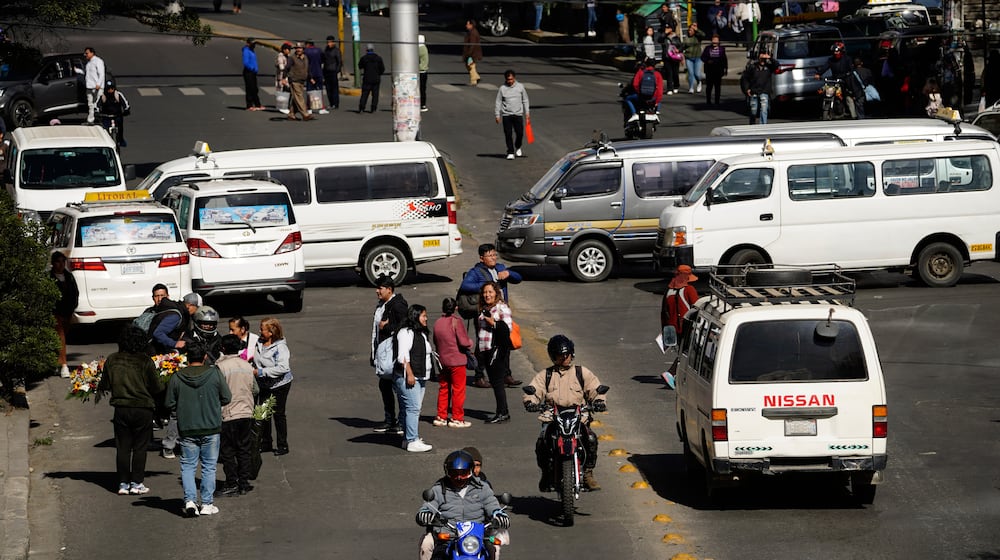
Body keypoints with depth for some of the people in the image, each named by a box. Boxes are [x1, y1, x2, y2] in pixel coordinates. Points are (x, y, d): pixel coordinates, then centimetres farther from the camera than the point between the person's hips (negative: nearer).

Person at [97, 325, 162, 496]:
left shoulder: (112, 360, -3)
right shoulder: (145, 362, -11)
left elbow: (104, 385, 5)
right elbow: (156, 388, -8)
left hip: (121, 409, 2)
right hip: (143, 409, -2)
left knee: (122, 447, 10)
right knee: (140, 447, 7)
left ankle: (123, 483, 10)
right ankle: (136, 483, 7)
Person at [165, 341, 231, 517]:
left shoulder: (177, 377, -4)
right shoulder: (214, 373, -6)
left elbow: (170, 404, 1)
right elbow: (226, 398, 1)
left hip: (187, 430, 0)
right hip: (211, 429, 0)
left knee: (188, 466, 8)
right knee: (209, 466, 9)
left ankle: (190, 500, -7)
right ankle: (207, 504, 10)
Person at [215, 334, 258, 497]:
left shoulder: (220, 366, -12)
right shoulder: (247, 366, 5)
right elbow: (256, 390, 12)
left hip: (228, 415, -5)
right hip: (247, 412, 5)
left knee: (227, 452, 3)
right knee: (244, 450, 12)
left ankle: (231, 485, 3)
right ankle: (244, 483, 13)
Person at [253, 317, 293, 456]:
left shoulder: (280, 348, -23)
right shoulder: (259, 343, -1)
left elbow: (282, 368, -33)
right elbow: (257, 361, 18)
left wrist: (260, 372, -30)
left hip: (279, 385, -7)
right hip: (264, 385, 7)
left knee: (279, 414, 3)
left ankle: (282, 446, 15)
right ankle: (266, 443, 26)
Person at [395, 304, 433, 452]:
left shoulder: (421, 334, 20)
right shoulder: (405, 333, -10)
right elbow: (403, 355, -16)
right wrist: (409, 374, -20)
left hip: (420, 377, 10)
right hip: (408, 377, -10)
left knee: (415, 408, 9)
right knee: (413, 408, -13)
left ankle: (408, 438, 13)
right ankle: (412, 441, -16)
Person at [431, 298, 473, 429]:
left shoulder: (437, 323, 2)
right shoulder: (456, 322, -15)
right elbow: (464, 342, -17)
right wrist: (470, 344, 3)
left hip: (442, 361, 6)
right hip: (456, 361, -6)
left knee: (443, 389, 15)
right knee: (458, 390, 3)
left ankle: (441, 417, 19)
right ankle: (457, 418, 4)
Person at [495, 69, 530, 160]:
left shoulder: (520, 87, 2)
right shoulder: (502, 89, -2)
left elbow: (525, 100, 10)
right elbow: (498, 102, 2)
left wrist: (526, 113, 7)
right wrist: (497, 115, -1)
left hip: (518, 114, 1)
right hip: (506, 115, -1)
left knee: (520, 133, 2)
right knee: (508, 134, -3)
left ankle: (518, 148, 29)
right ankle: (510, 153, 5)